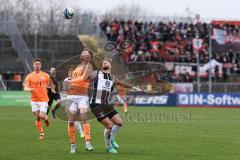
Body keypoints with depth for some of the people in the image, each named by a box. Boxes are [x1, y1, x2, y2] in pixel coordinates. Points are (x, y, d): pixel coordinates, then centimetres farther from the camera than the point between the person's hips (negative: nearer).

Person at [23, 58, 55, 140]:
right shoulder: (30, 76, 0)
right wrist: (29, 89, -26)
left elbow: (51, 84, 18)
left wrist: (52, 89, 4)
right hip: (34, 100, 1)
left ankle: (46, 118, 23)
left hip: (43, 99, -1)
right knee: (37, 118, 1)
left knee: (42, 116, -14)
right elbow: (25, 87, -8)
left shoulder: (45, 75, 2)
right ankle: (41, 133, 15)